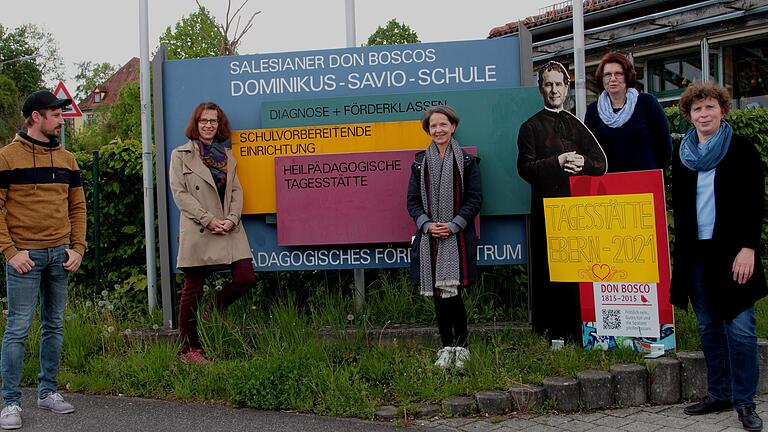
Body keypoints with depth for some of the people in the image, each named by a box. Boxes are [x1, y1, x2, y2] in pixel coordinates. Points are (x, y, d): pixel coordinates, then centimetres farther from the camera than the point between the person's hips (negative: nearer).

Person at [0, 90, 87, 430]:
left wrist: (77, 248, 4)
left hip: (59, 255, 5)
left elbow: (77, 207, 14)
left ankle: (48, 391, 21)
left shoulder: (67, 159, 11)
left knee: (54, 325, 10)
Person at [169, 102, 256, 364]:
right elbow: (179, 194, -4)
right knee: (193, 289, 1)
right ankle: (188, 349, 13)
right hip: (197, 232, -4)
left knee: (246, 278, -6)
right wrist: (209, 219, -13)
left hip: (229, 231, 4)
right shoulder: (181, 155, 4)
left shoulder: (227, 156, 18)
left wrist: (231, 219, -7)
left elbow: (236, 190, 11)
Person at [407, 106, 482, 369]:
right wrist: (427, 224, -8)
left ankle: (461, 348, 4)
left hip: (457, 237, -3)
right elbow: (413, 201, 9)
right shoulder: (420, 163, 11)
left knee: (451, 293, -11)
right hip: (429, 237, 3)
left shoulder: (466, 161, 3)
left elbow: (475, 199, -1)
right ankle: (446, 348, 15)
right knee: (438, 295, 5)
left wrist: (453, 225, -12)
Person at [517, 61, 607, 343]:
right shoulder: (531, 127, 8)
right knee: (550, 268, -5)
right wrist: (557, 162, -14)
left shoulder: (576, 125, 18)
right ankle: (553, 330, 1)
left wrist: (581, 162, -9)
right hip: (547, 206, -3)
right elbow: (525, 167, -3)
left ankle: (577, 327, 5)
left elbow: (600, 163, 11)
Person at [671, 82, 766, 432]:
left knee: (740, 328, -6)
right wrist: (680, 251, 12)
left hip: (733, 251, -4)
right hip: (696, 253, 5)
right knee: (708, 327, 9)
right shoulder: (683, 155, 12)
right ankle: (719, 394, 20)